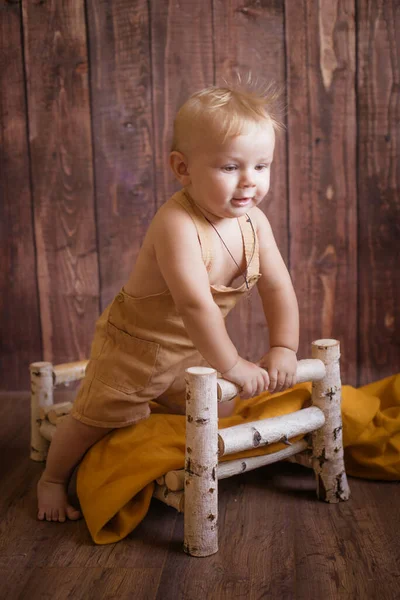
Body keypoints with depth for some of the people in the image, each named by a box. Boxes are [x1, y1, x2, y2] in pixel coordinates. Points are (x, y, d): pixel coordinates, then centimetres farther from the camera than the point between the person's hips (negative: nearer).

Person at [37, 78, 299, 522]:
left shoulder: (254, 222, -12)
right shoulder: (177, 224, -37)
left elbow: (278, 287, -8)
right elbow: (195, 304, -43)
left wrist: (283, 349, -17)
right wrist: (232, 366, -39)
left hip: (192, 349, 7)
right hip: (135, 346, -7)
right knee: (97, 419, 3)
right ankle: (53, 478, 30)